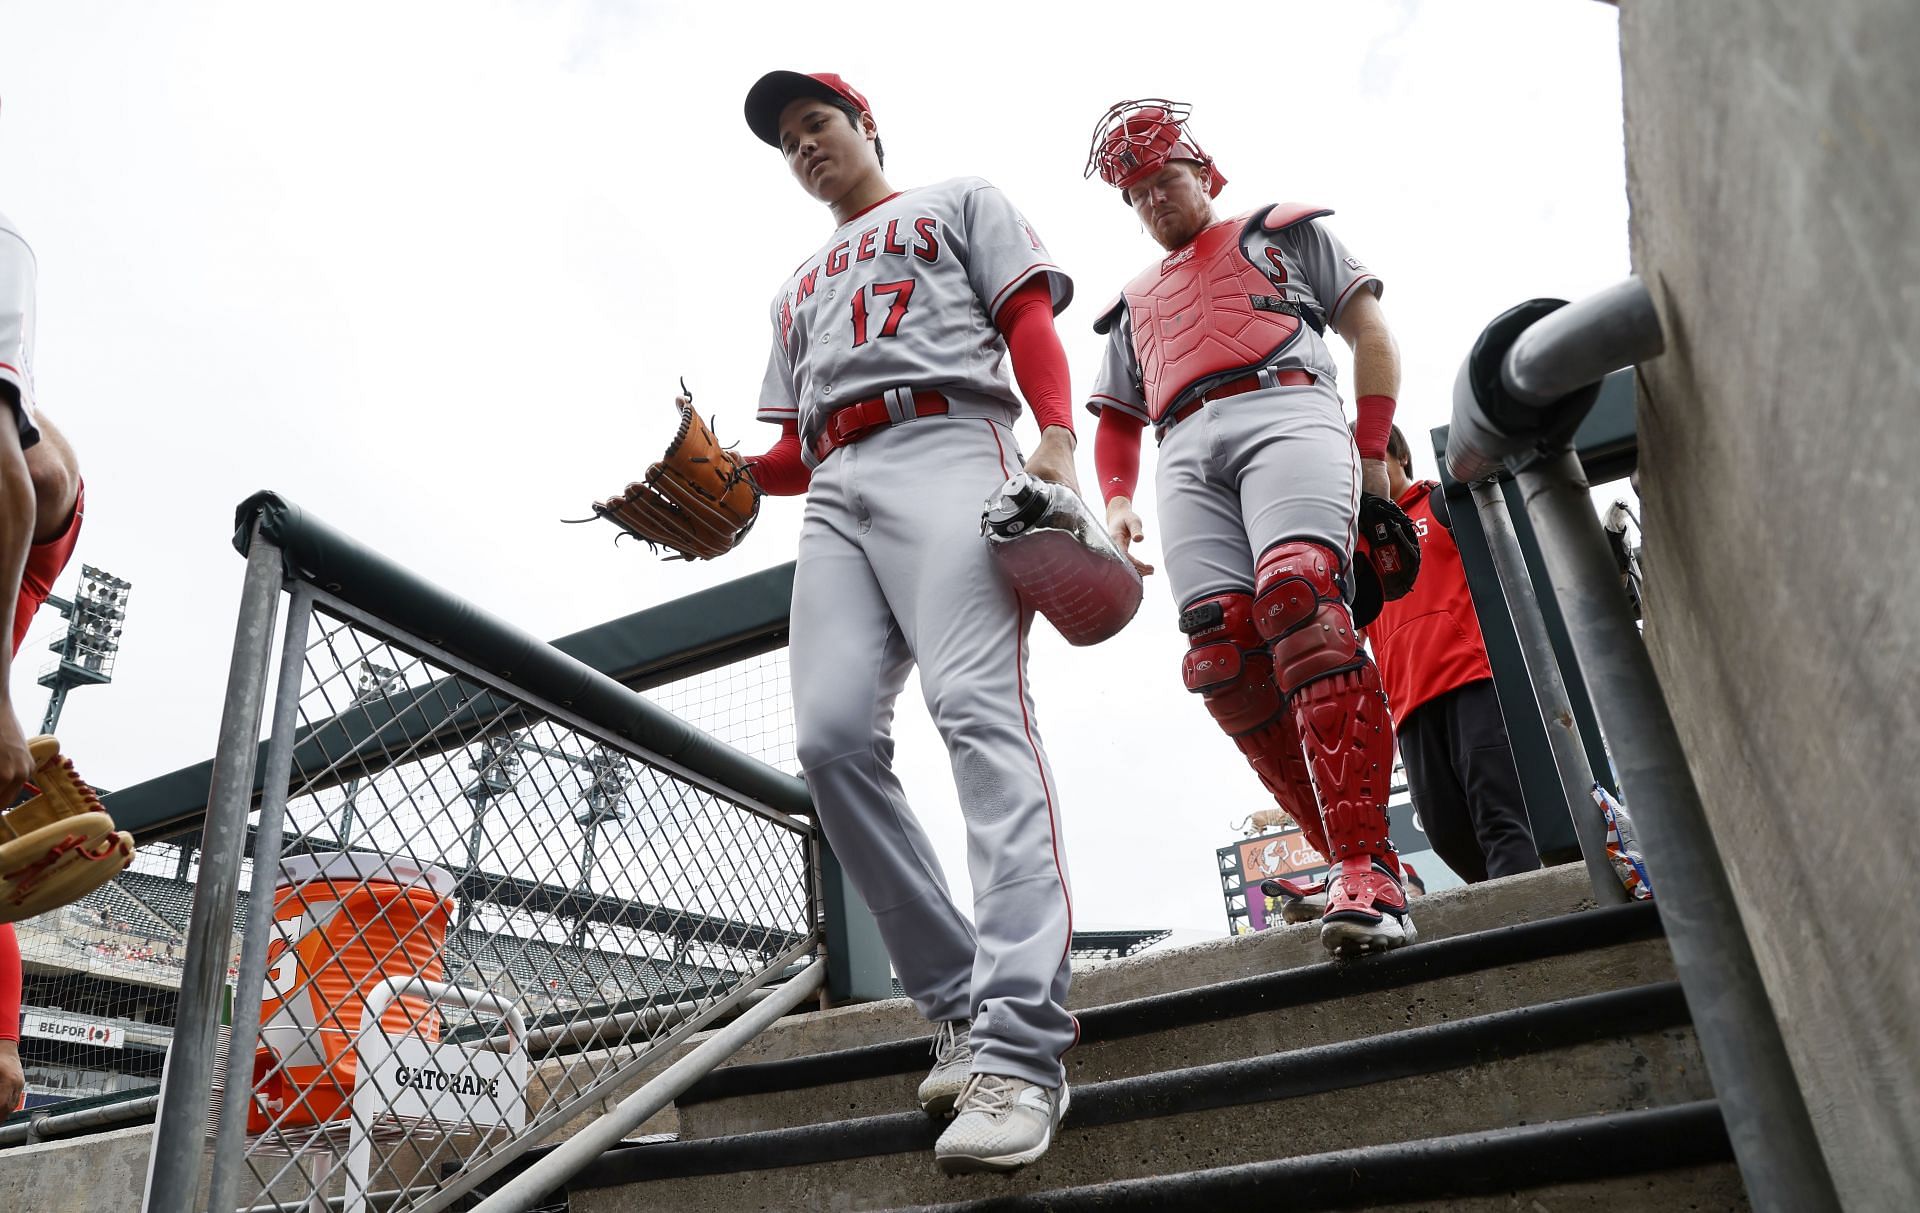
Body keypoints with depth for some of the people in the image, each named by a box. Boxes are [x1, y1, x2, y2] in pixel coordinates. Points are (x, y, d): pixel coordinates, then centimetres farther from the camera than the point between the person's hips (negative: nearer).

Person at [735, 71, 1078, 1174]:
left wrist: (1056, 437, -12)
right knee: (833, 736, -17)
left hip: (947, 445, -5)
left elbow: (1030, 320, 7)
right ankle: (963, 1005, -11)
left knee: (978, 709, -25)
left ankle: (1022, 1040, -33)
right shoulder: (798, 289, 38)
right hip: (834, 493, 6)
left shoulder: (958, 201, 25)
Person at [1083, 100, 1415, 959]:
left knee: (1296, 598, -31)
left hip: (1284, 410, -3)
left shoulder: (1282, 232, 25)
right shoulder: (1134, 306, 36)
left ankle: (1367, 868, -34)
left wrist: (1373, 451, 1)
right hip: (1187, 454, 4)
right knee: (1223, 656, -18)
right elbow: (1116, 420, 31)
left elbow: (1370, 332, 16)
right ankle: (1351, 859, -11)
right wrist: (1116, 501, 9)